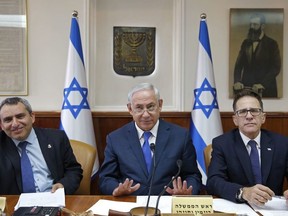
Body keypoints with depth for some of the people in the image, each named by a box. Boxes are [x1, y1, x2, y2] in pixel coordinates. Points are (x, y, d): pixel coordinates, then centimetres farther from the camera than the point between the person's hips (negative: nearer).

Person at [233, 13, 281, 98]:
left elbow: (276, 67, -7)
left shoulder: (272, 44, 0)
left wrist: (262, 84, -18)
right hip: (246, 87, 3)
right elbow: (239, 64, 7)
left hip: (265, 89, -3)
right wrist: (237, 81, -10)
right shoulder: (246, 43, 12)